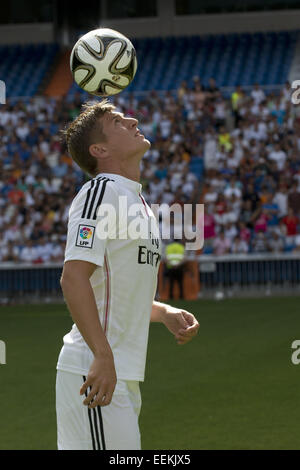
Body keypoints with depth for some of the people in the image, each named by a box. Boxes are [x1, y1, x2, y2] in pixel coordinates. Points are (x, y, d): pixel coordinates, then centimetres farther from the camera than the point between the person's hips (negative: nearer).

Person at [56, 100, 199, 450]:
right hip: (96, 372, -9)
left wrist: (165, 313, 12)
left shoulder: (136, 201, 20)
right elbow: (73, 277, -20)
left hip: (122, 376, 9)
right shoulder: (102, 191, -9)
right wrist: (103, 356, -26)